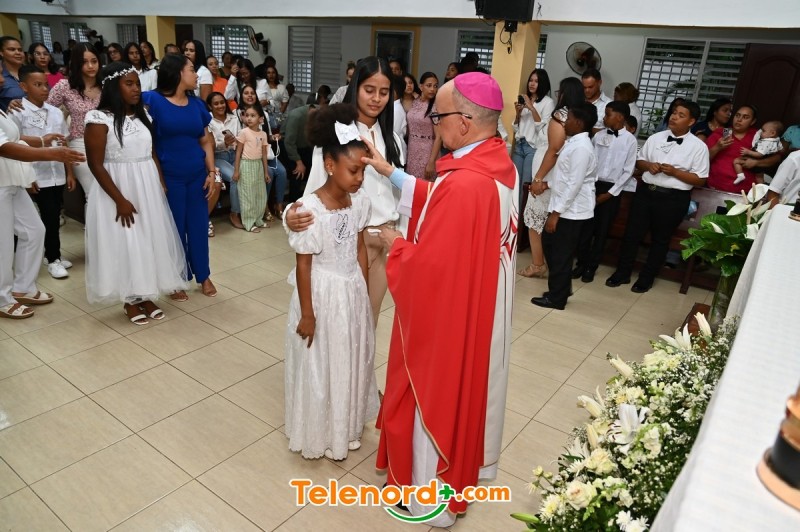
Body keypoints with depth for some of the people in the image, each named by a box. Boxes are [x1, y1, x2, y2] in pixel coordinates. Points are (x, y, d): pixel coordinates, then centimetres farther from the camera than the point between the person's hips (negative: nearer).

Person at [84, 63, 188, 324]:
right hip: (119, 190, -6)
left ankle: (146, 296, 24)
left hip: (148, 188, 6)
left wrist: (162, 185, 4)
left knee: (150, 241, 10)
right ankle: (130, 300, 17)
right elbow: (96, 165, -14)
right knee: (125, 245, 2)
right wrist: (120, 200, -18)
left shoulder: (142, 115, 8)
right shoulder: (100, 119, -12)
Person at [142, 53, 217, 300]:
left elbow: (206, 141, 10)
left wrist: (212, 172, 3)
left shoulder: (196, 103, 8)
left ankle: (203, 276, 26)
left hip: (197, 176, 4)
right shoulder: (152, 100, -6)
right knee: (174, 229, 6)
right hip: (169, 177, -4)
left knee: (199, 226, 10)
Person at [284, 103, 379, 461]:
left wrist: (364, 293, 9)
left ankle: (347, 426, 42)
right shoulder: (309, 208, -23)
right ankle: (319, 433, 34)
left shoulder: (360, 202, -5)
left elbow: (360, 249, 5)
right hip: (322, 295, -6)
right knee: (320, 366, 11)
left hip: (353, 291, 6)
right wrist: (307, 314, -12)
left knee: (352, 361, 19)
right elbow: (304, 266, -17)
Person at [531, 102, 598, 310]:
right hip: (563, 207, 10)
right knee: (549, 245, 19)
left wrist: (556, 213, -22)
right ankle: (561, 287, 33)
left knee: (560, 254, 2)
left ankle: (556, 298, 18)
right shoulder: (573, 142, 10)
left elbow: (574, 185, -23)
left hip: (572, 211, -10)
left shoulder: (581, 148, -20)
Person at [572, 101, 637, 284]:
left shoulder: (630, 140, -6)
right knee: (586, 227, 6)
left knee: (601, 230, 6)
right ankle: (581, 263, 20)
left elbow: (628, 171, -6)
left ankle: (591, 267, 18)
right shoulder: (598, 135, 2)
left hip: (611, 189, -2)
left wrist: (610, 193, -9)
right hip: (592, 185, 2)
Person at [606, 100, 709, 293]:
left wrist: (675, 172, -17)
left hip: (673, 198, -3)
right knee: (632, 234, 8)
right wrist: (648, 165, -7)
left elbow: (700, 180, -6)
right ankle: (622, 272, 24)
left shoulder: (698, 147, -5)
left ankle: (646, 278, 26)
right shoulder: (655, 138, 6)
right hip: (645, 191, 3)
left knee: (660, 240, 11)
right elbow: (638, 161, 15)